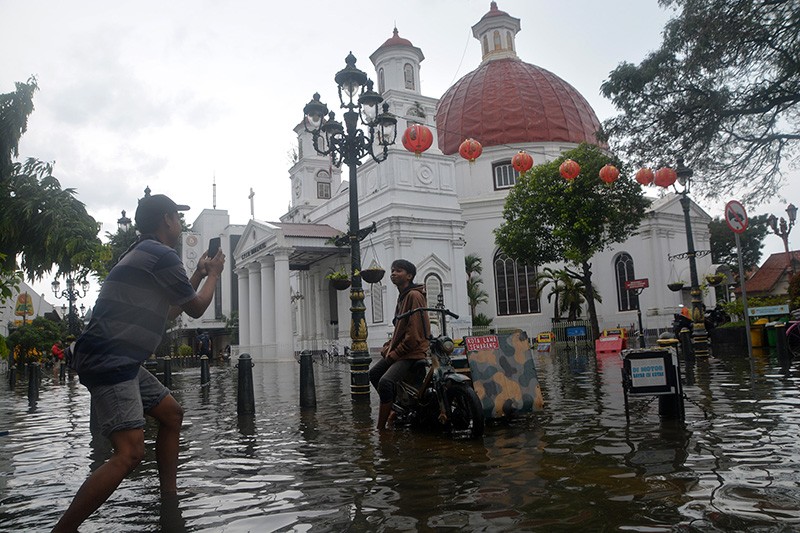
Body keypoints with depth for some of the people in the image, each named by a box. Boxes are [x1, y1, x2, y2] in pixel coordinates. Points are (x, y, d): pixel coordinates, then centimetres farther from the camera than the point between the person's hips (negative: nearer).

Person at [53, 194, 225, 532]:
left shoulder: (143, 253, 19)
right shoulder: (162, 255, -12)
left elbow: (170, 311, 28)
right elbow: (196, 309, -1)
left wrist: (198, 275, 32)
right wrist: (214, 275, 16)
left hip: (121, 363, 11)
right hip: (108, 362, -11)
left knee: (171, 414, 17)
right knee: (130, 452, -18)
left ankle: (169, 498, 23)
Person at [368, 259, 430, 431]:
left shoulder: (414, 296, -15)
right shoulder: (402, 296, 17)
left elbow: (415, 333, -22)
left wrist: (395, 353, -17)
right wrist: (388, 347, 9)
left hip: (412, 352, -11)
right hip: (397, 350, 11)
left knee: (385, 382, -26)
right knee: (373, 374, 19)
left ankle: (381, 429, -19)